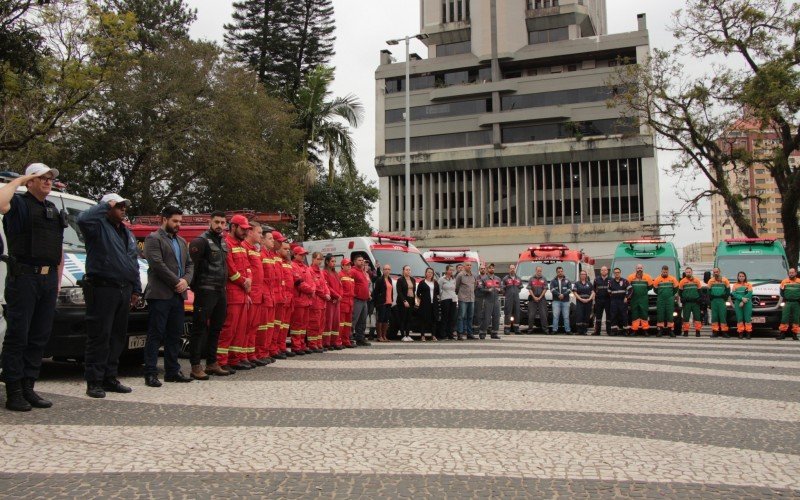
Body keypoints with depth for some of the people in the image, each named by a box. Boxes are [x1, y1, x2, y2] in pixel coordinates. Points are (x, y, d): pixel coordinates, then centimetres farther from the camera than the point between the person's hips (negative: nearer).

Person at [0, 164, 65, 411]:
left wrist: (58, 281, 18)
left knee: (40, 336, 9)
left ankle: (28, 388, 17)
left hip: (48, 279, 7)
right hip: (24, 277, -7)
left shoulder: (53, 210, 20)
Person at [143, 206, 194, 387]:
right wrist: (177, 282, -12)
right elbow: (157, 264, -14)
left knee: (175, 335, 10)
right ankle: (150, 373, -1)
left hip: (178, 295, 8)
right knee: (156, 335, -4)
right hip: (160, 295, -7)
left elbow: (190, 264, 17)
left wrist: (185, 280, -3)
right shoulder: (153, 239, -3)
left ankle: (172, 371, 17)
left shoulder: (182, 242, 21)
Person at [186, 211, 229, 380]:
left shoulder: (223, 242, 16)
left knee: (216, 327, 13)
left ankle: (212, 363, 22)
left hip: (220, 291, 8)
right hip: (206, 291, -8)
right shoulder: (201, 241, -9)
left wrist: (223, 285, 15)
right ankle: (195, 366, -2)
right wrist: (195, 285, -12)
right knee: (200, 328, -5)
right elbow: (192, 264, -15)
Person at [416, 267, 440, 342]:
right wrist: (419, 302, 0)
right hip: (425, 303, -4)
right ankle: (422, 335, 1)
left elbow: (438, 292, 21)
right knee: (424, 319, -5)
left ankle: (433, 335, 9)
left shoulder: (435, 283, 14)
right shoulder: (422, 283, 2)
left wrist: (436, 297, 6)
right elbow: (418, 294, 3)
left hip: (434, 303, 4)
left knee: (434, 319, 3)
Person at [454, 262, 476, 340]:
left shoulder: (473, 275, 11)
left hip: (472, 298, 6)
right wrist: (458, 294, 9)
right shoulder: (460, 275, -5)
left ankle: (469, 333, 16)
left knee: (470, 317, 9)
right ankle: (460, 333, -5)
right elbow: (456, 286, 2)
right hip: (463, 299, -6)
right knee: (462, 316, -7)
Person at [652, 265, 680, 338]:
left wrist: (671, 295, 8)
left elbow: (676, 288, 12)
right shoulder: (657, 279, 4)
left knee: (670, 315, -1)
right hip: (660, 300, 0)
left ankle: (671, 330, 2)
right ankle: (660, 330, 4)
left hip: (670, 300, 0)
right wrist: (660, 295, 7)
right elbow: (655, 289, 10)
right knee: (660, 315, 0)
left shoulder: (673, 279, 6)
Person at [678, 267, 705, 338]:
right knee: (686, 318, 0)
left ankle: (697, 331, 3)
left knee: (697, 317, -1)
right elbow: (680, 292, 10)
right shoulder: (682, 281, 4)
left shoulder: (697, 281, 7)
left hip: (695, 302, 1)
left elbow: (700, 291, 14)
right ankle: (686, 332, 6)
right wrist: (682, 299, -2)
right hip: (686, 303, -1)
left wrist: (700, 299, 1)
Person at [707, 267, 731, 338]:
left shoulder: (724, 280, 3)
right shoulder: (711, 281, 9)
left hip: (722, 300, -2)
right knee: (714, 316, 2)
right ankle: (715, 332, 4)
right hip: (714, 300, 2)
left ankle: (724, 332, -1)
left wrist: (725, 298, -4)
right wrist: (711, 298, 2)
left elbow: (728, 290, 5)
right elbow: (709, 291, 14)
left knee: (723, 316, -5)